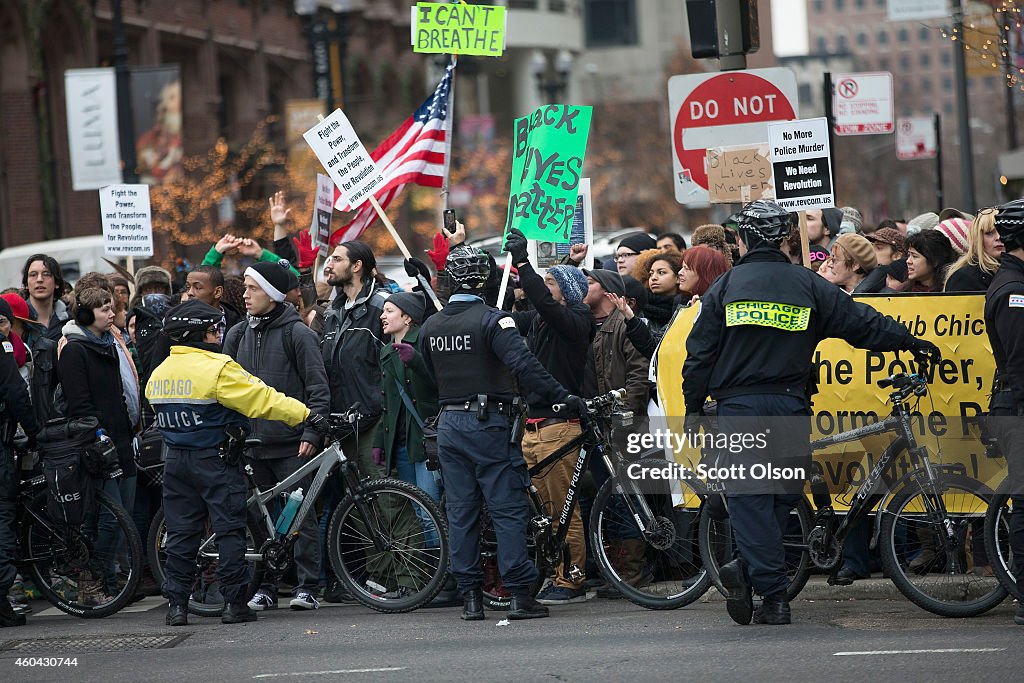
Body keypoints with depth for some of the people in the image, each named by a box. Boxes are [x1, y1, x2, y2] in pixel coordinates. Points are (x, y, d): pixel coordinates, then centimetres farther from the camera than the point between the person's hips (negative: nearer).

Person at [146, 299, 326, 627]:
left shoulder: (158, 374, 7)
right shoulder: (218, 369, -15)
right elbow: (262, 399, -16)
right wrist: (306, 415, -13)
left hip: (176, 461, 6)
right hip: (215, 461, -6)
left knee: (181, 532, 9)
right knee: (230, 530, 1)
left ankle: (176, 604, 6)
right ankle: (234, 602, 1)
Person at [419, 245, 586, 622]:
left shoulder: (431, 326, 7)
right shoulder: (490, 319, -12)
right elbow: (524, 365, -23)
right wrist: (563, 397, -22)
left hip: (448, 423, 6)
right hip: (488, 422, -6)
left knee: (461, 511, 8)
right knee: (508, 509, -3)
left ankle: (470, 595, 8)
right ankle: (521, 594, -7)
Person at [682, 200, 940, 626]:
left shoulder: (725, 287, 3)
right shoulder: (808, 285, 5)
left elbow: (700, 354, 2)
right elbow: (861, 323, 8)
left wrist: (694, 407, 11)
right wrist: (912, 342, 19)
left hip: (738, 406, -1)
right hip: (790, 405, 1)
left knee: (749, 498, -1)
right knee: (783, 495, 13)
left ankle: (773, 596, -11)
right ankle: (750, 568, 1)